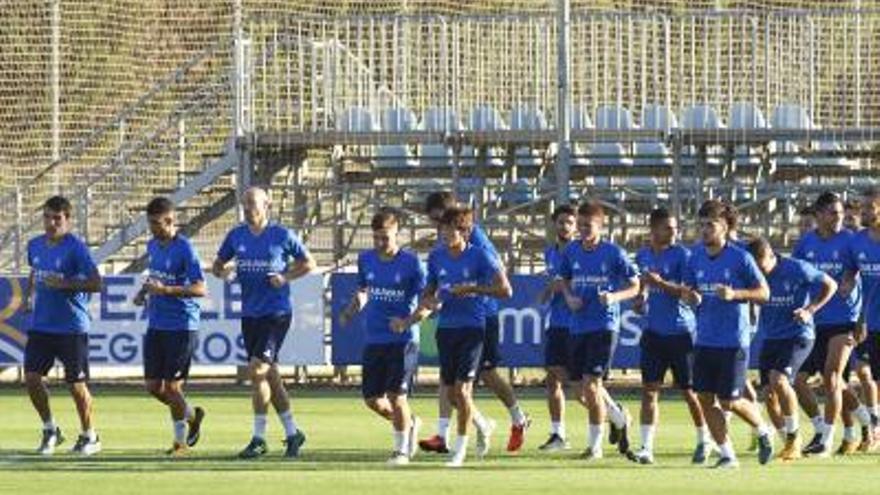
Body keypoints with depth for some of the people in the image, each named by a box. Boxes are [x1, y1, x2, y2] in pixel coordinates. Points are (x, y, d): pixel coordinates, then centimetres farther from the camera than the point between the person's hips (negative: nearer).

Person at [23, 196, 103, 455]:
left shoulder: (76, 247, -12)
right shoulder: (35, 245, 7)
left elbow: (96, 283, -16)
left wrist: (64, 284, -23)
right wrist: (29, 294, 12)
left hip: (72, 327, -6)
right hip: (40, 325, 6)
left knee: (76, 384, 1)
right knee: (32, 378, -2)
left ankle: (90, 437, 18)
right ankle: (50, 429, 17)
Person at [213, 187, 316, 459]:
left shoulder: (282, 235, -5)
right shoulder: (236, 236, 8)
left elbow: (309, 263, 4)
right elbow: (218, 265, 16)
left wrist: (286, 277, -11)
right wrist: (223, 270, -8)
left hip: (276, 312, -6)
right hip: (250, 312, 6)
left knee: (257, 369, -15)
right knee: (270, 374, 9)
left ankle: (259, 438, -9)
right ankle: (292, 432, 21)